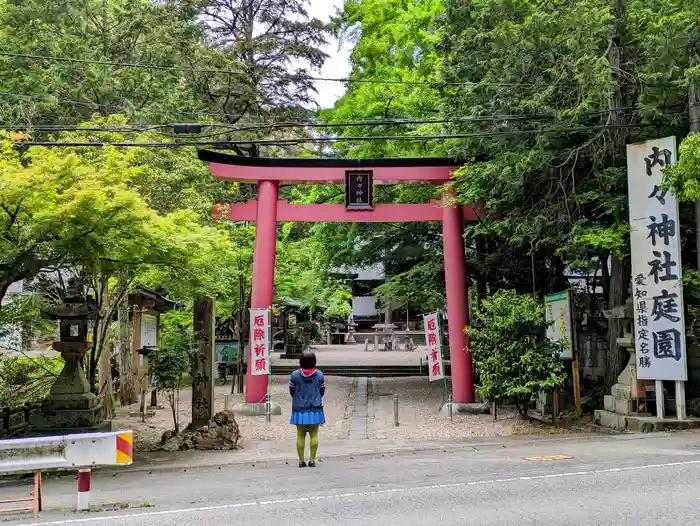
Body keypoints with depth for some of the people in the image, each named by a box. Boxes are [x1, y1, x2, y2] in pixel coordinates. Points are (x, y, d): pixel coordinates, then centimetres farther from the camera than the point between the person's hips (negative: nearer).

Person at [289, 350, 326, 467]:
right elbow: (322, 392, 6)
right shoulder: (319, 375, -4)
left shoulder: (294, 375, -8)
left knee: (300, 435, 7)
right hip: (315, 409, 0)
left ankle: (301, 460, 9)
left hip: (300, 410, 0)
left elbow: (292, 392, 3)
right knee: (314, 435, 7)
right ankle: (312, 460, 7)